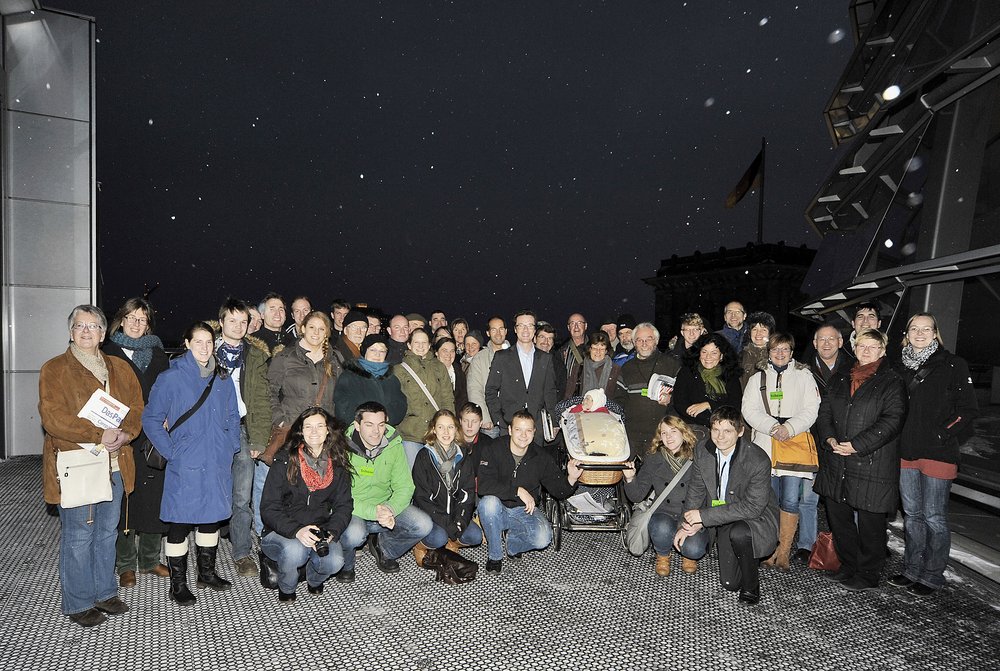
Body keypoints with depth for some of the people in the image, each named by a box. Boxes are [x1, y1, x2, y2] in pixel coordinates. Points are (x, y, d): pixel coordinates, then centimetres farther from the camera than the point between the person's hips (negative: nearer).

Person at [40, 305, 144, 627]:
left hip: (114, 464, 5)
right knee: (78, 535, 4)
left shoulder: (120, 368, 11)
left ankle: (104, 592, 30)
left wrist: (125, 434, -12)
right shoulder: (54, 370, -4)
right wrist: (99, 435, -21)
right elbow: (53, 418, -14)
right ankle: (78, 603, 20)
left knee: (107, 531, 15)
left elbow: (136, 407, 8)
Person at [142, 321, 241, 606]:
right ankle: (178, 584, 19)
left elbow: (233, 419, 16)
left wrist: (230, 448, 5)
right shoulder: (170, 378, -7)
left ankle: (207, 572, 32)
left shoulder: (223, 381, 8)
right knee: (180, 523, 3)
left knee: (212, 518, 15)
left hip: (217, 465, 5)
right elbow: (151, 419, -5)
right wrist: (171, 452, -10)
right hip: (185, 466, -5)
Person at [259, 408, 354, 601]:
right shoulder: (284, 462, -9)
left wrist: (331, 532, -18)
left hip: (320, 532, 3)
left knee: (335, 561, -26)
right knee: (295, 551, -35)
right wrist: (296, 531, -27)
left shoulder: (338, 465, 1)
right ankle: (286, 588, 2)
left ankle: (313, 578, 13)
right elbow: (268, 509, -11)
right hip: (281, 532, -2)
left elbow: (344, 505, 2)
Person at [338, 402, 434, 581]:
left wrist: (390, 509, -27)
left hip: (386, 505, 4)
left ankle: (382, 548, 14)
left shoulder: (394, 445, -6)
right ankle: (345, 564, 2)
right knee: (353, 534, -36)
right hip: (353, 511, -4)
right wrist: (373, 511, -35)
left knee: (424, 525, -16)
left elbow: (405, 487, -6)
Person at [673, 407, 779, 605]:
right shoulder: (703, 449, -9)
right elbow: (697, 489, 2)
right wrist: (688, 523, -11)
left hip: (756, 516, -5)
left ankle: (751, 586, -7)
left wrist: (703, 515, -27)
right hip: (720, 518, 5)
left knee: (738, 533, -36)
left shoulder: (759, 461, -26)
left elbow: (752, 507, -27)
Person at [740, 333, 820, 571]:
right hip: (765, 444, 2)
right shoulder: (758, 378, 15)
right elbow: (749, 410, 4)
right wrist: (772, 427, -11)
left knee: (790, 500, -7)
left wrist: (790, 428, -13)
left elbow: (811, 410, 1)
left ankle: (784, 552, 2)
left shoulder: (804, 376, 10)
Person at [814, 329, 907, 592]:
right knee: (838, 517, 14)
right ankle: (848, 566, 31)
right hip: (836, 464, 6)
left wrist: (857, 445, -18)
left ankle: (868, 575, 20)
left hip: (872, 465, -6)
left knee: (870, 522, 3)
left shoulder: (892, 383, -4)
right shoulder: (839, 381, 15)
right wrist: (830, 438, -7)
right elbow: (824, 412, 12)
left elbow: (892, 420, -14)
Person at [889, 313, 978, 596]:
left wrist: (942, 435, -11)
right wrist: (899, 440, 7)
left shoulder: (953, 365, -4)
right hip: (906, 453, 5)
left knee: (934, 517, 3)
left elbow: (968, 410, -5)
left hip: (938, 453, -5)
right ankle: (912, 570, 26)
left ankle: (932, 576, 17)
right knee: (912, 514, 14)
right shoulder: (901, 366, 10)